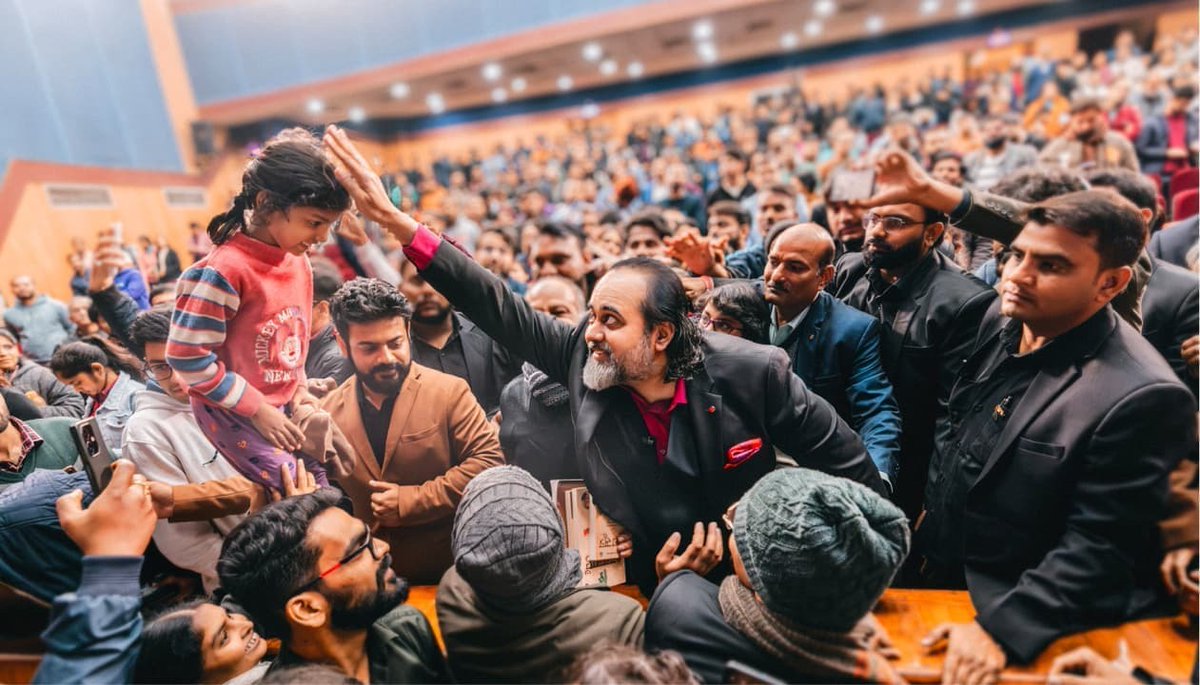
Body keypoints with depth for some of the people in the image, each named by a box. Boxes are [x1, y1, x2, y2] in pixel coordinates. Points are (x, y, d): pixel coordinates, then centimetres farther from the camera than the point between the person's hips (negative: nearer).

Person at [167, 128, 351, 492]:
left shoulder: (300, 263, 2)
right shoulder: (224, 270, -21)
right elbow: (188, 356, -19)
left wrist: (299, 388, 4)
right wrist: (257, 409, -16)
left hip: (284, 411, 7)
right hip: (235, 416, -7)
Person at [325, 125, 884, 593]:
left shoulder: (750, 373, -23)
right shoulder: (583, 360, -17)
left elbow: (848, 464, -11)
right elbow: (497, 308, -17)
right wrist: (393, 219, -21)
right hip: (652, 589, 2)